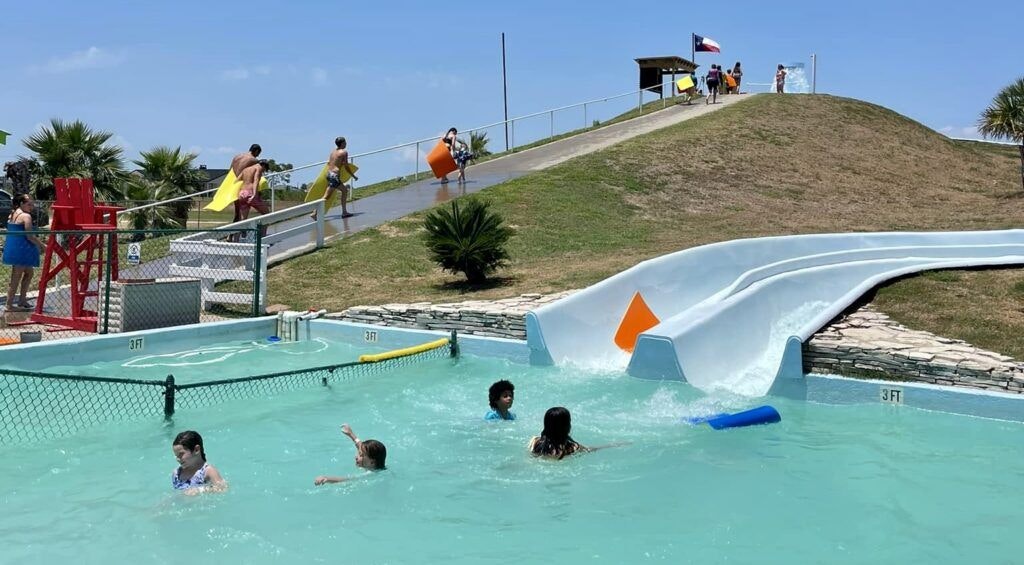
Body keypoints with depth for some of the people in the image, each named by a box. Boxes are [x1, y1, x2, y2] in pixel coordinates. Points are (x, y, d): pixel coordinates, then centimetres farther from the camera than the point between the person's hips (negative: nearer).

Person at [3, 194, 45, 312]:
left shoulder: (12, 215, 15)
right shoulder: (26, 216, -12)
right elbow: (29, 236, -16)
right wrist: (41, 245, -5)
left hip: (11, 248, 9)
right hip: (21, 249, -9)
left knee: (29, 272, 20)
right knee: (17, 277, -4)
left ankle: (22, 300, 22)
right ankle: (9, 304, -1)